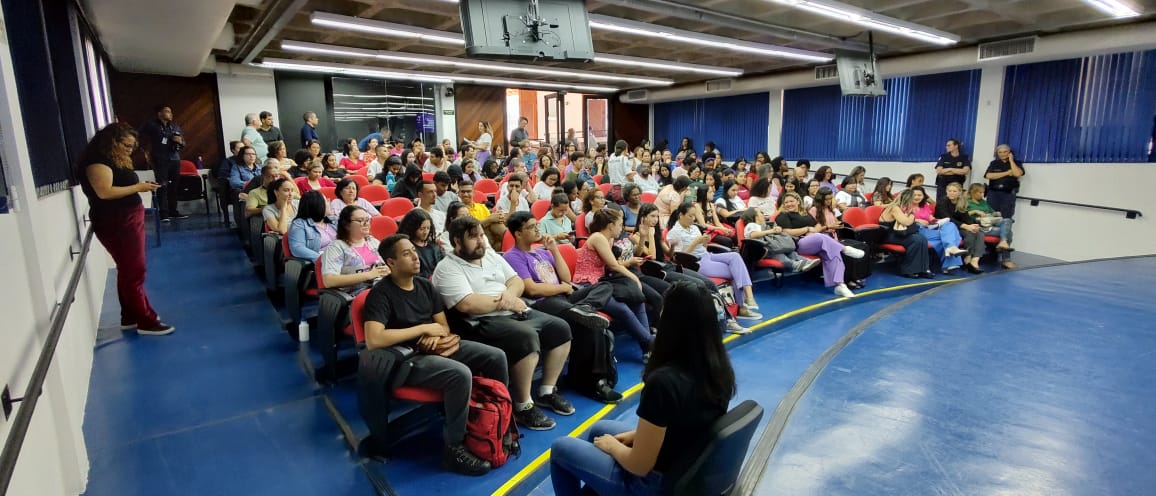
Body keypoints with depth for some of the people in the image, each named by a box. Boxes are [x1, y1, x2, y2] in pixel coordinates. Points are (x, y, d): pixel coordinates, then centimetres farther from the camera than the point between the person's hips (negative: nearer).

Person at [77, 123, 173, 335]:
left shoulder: (116, 160, 15)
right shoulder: (98, 161, -14)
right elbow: (104, 192, -25)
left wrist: (142, 186, 2)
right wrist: (138, 187, -19)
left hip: (127, 220, 10)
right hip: (115, 224, -10)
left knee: (129, 271, 13)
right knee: (134, 272, -8)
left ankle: (131, 316, 22)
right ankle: (146, 322, -4)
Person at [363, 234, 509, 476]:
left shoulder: (425, 285, 10)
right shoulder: (381, 293, -13)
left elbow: (444, 326, 14)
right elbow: (373, 341, -27)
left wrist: (436, 336, -12)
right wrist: (423, 329, -19)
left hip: (436, 348, 8)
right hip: (407, 358, -7)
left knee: (496, 357, -4)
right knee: (460, 374, -33)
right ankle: (454, 448, -15)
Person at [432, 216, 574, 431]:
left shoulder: (490, 255, 16)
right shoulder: (447, 268, -8)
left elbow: (517, 281, 14)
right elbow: (467, 304, -21)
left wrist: (510, 295, -10)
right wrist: (503, 302, -11)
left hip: (516, 313, 9)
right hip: (483, 323, -8)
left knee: (560, 329, -1)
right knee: (527, 338, -32)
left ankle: (547, 392, 12)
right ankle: (523, 407, -15)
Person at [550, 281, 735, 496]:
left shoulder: (664, 381, -33)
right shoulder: (721, 368, -10)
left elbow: (639, 466, -23)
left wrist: (612, 445, -3)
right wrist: (637, 435, 7)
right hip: (692, 471, 7)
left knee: (561, 448, 11)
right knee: (599, 429, 27)